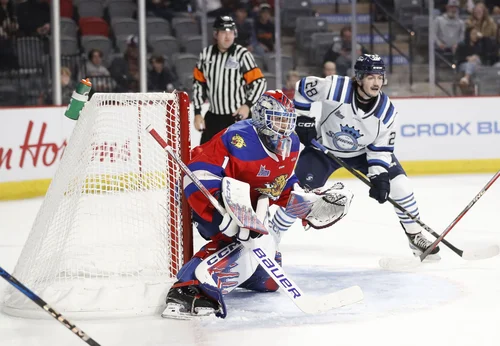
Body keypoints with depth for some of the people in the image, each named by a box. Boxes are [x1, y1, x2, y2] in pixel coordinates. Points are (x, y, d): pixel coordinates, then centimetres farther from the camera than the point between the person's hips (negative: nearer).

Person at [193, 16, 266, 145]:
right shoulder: (206, 53, 3)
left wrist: (248, 105, -17)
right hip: (213, 117, 5)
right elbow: (199, 83, 11)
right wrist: (197, 113, 8)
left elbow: (259, 82, -7)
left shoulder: (242, 54, -10)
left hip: (238, 116, -5)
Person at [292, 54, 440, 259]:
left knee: (399, 184, -10)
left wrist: (379, 177, -23)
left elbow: (381, 148, -12)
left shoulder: (386, 111, -20)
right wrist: (304, 119, -16)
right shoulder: (335, 88, -31)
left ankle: (414, 235, 6)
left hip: (364, 150, 2)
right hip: (324, 147, -2)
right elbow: (303, 87, -16)